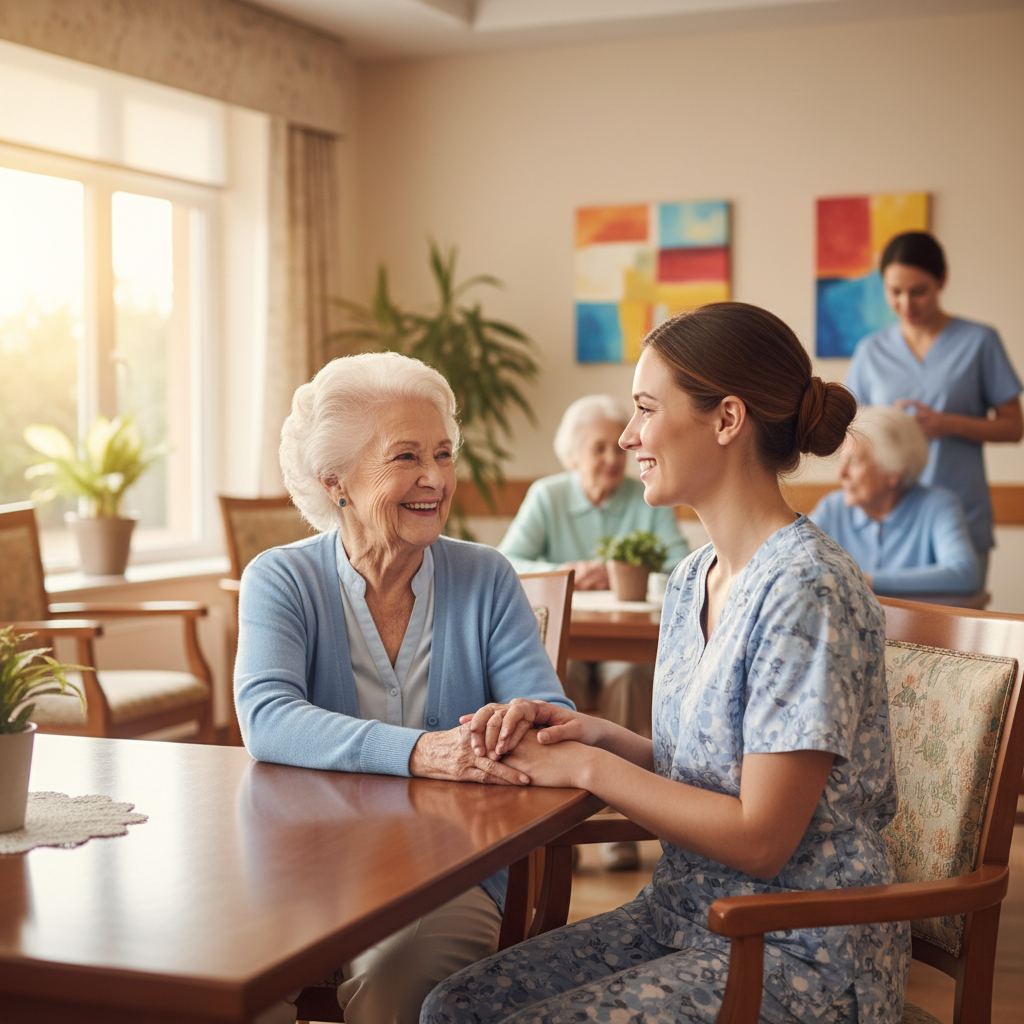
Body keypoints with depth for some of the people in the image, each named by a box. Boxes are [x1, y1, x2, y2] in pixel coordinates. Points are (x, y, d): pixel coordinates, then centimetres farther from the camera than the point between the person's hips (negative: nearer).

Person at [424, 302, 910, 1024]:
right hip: (685, 911, 8)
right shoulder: (693, 580, 7)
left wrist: (588, 767, -14)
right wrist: (591, 733, -4)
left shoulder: (806, 591, -21)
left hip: (799, 954, -8)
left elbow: (760, 839, -22)